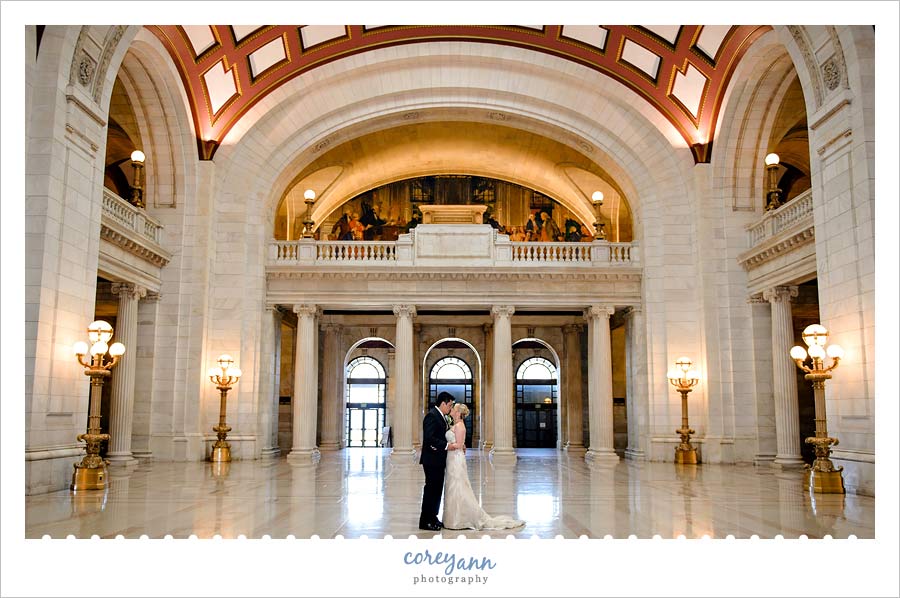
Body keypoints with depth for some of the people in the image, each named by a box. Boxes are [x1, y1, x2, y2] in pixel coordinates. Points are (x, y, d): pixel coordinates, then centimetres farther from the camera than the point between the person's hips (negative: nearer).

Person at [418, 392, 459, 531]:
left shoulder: (441, 416, 14)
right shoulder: (432, 415, -16)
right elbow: (429, 438, -24)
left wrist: (456, 443, 7)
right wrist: (446, 445, -24)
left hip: (439, 460, 10)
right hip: (432, 460, -10)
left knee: (437, 489, 14)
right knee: (431, 489, -4)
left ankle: (432, 518, 23)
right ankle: (425, 521, 4)